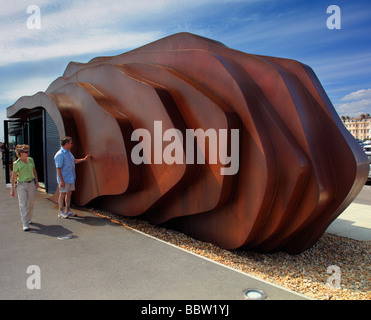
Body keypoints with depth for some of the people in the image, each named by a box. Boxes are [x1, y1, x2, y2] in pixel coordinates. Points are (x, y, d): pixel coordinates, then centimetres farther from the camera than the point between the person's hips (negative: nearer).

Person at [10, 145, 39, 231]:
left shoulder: (30, 160, 4)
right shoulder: (16, 163, -8)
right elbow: (14, 177, -5)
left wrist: (36, 182, 14)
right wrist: (12, 189, -4)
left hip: (31, 184, 4)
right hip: (21, 185, -4)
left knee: (31, 203, 10)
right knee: (23, 205, -6)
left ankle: (28, 218, 33)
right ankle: (25, 224, -4)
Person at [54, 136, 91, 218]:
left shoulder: (68, 152, 13)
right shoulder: (59, 155, -16)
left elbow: (74, 161, 29)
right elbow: (58, 169, -19)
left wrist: (83, 159, 26)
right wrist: (61, 181, -22)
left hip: (71, 178, 8)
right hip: (64, 179, -8)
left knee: (69, 193, 12)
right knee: (62, 194, 0)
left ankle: (68, 210, 22)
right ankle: (61, 212, 11)